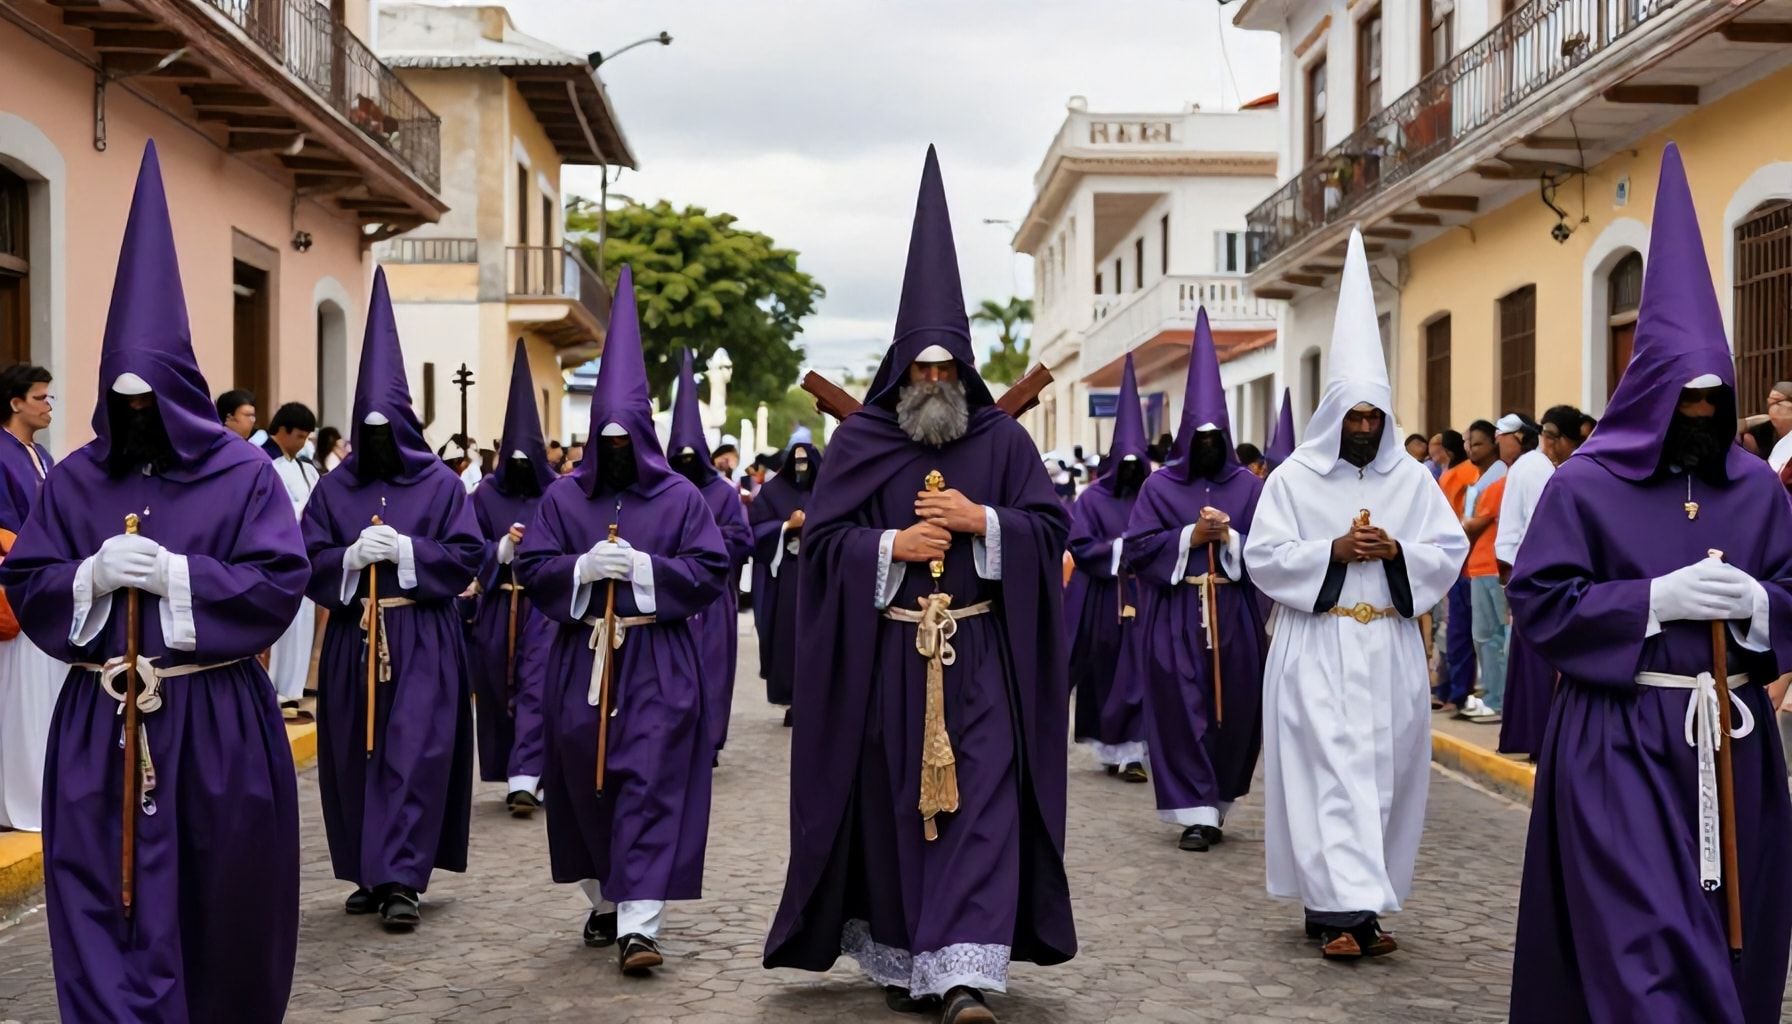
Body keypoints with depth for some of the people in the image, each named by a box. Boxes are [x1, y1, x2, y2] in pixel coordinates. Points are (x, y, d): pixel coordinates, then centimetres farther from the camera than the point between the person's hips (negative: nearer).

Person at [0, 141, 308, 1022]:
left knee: (214, 906, 9)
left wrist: (176, 575, -18)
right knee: (106, 909, 0)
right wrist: (92, 576, -14)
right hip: (98, 726, 2)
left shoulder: (242, 473, -2)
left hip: (214, 721, -2)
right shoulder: (75, 479, 7)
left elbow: (281, 584, -9)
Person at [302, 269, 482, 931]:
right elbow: (308, 562, 4)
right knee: (355, 757, 7)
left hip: (422, 640, -3)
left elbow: (467, 556, -4)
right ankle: (369, 874, 20)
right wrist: (351, 556, -15)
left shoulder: (440, 484, 2)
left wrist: (406, 549, -16)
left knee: (413, 754, -9)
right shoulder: (335, 488, 9)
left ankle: (401, 881, -8)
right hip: (352, 638, 3)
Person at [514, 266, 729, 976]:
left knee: (649, 784, -9)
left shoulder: (680, 497, 3)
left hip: (659, 663, -3)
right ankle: (604, 900, 27)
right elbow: (531, 568, 3)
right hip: (582, 659, 3)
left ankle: (638, 921, -10)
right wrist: (581, 567, -15)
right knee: (586, 781, 9)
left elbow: (711, 571, -2)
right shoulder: (564, 497, 8)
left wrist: (645, 566, -15)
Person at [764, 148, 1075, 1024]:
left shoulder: (1002, 439, 5)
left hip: (979, 651, 0)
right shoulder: (860, 440, 3)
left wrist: (979, 519, -13)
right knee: (890, 803, 6)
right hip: (885, 650, 0)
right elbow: (822, 536, 1)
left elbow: (1052, 524, 2)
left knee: (980, 801, -8)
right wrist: (893, 544, -14)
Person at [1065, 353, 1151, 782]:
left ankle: (1131, 750, -3)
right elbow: (1080, 547, -5)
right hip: (1101, 598, -1)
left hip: (1141, 596, 1)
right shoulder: (1092, 499, 2)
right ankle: (1110, 747, 16)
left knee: (1137, 671, -4)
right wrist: (1122, 548, -14)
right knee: (1103, 673, 4)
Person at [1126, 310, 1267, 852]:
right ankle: (1196, 812, -1)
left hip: (1235, 614, 1)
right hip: (1173, 617, -1)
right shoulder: (1160, 486, 5)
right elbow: (1137, 548, -2)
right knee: (1182, 711, -5)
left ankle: (1216, 803, 22)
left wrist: (1230, 537, -14)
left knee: (1235, 710, 5)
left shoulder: (1249, 485, 7)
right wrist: (1190, 536, -12)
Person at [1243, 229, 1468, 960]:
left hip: (1390, 647, 4)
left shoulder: (1412, 479, 9)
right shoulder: (1293, 479, 1)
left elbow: (1452, 551, 6)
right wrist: (1333, 552, -15)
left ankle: (1362, 898, 16)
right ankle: (1342, 908, -14)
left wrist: (1397, 552, -11)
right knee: (1330, 769, -10)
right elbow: (1263, 557, -4)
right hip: (1317, 648, -4)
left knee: (1385, 771, 5)